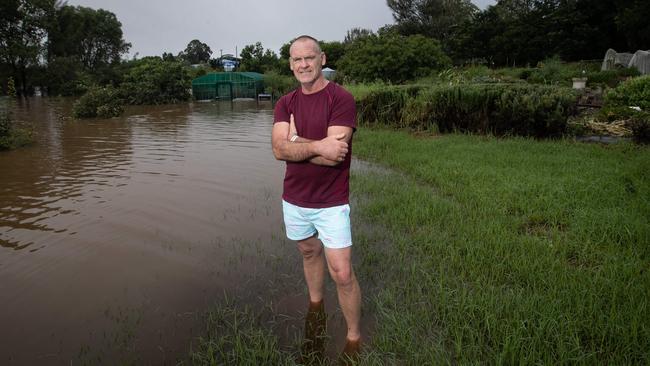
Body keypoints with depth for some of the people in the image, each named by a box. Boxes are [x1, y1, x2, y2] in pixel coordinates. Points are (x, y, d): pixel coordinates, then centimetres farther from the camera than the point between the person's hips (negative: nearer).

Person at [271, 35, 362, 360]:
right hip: (294, 200, 5)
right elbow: (279, 149, -14)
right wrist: (316, 145, -28)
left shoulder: (341, 99, -13)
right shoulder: (285, 104, 3)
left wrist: (295, 142, -13)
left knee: (342, 273, -4)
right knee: (309, 252, 23)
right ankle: (315, 306, 46)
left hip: (331, 203, -5)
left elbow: (333, 156, -24)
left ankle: (354, 338, 16)